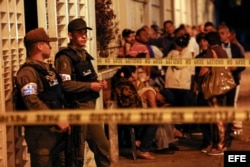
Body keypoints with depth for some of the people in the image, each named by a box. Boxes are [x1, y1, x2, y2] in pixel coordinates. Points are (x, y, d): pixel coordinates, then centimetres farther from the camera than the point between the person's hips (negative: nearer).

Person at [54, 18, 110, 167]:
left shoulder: (84, 55, 15)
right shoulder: (65, 57, -12)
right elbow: (65, 84, -25)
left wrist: (98, 83, 6)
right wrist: (90, 86, -20)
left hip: (91, 106, 8)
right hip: (77, 108, -8)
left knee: (102, 145, 13)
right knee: (77, 151, 2)